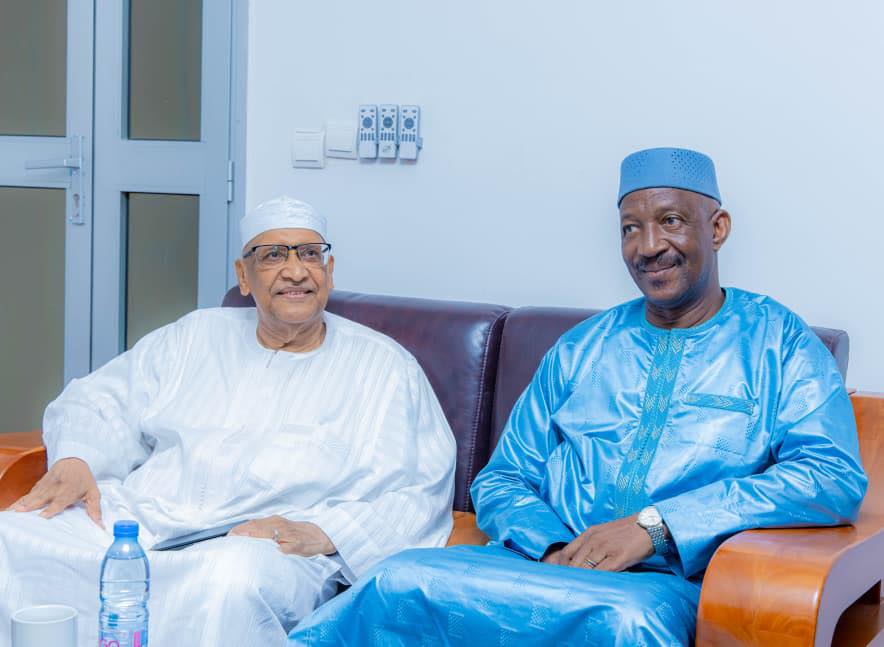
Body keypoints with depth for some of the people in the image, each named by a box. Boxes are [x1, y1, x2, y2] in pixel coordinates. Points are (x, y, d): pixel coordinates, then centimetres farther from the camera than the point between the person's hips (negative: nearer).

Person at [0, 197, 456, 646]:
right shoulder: (196, 335, 24)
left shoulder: (384, 367, 12)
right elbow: (104, 401, 22)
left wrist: (320, 534, -14)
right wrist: (74, 460, -2)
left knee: (229, 581, -40)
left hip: (267, 548, -3)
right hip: (136, 517, 3)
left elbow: (420, 495, 2)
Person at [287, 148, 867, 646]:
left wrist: (655, 524, -16)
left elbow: (837, 479, -8)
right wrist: (552, 550, -8)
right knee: (406, 576, -32)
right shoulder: (580, 351, 21)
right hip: (544, 567, 3)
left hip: (667, 586, -2)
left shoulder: (778, 342, 8)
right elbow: (502, 480, 17)